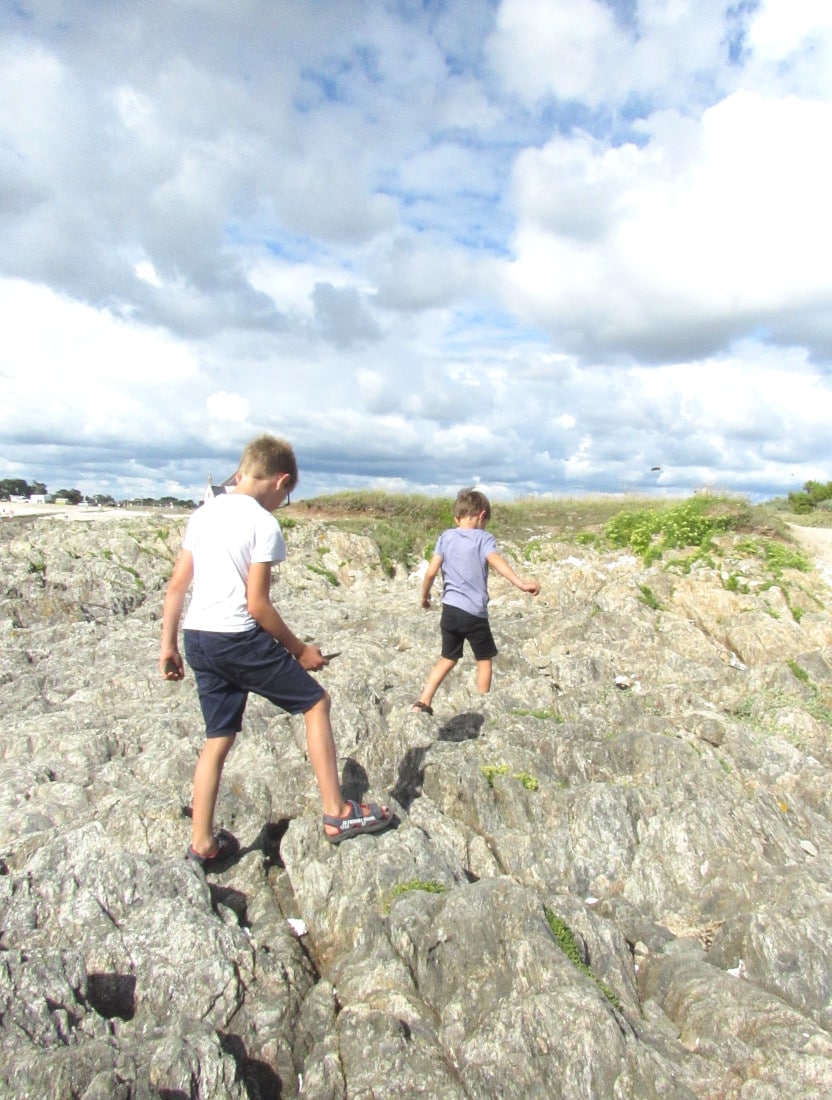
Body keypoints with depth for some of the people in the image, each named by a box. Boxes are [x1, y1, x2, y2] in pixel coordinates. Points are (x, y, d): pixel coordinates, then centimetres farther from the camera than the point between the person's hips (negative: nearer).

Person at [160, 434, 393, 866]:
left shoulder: (203, 514, 11)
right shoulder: (263, 522, -11)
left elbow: (176, 586, 10)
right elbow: (257, 604, -14)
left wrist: (168, 644, 17)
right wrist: (298, 649, -3)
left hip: (197, 638, 8)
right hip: (238, 638, -7)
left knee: (218, 739, 18)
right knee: (315, 702, 8)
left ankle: (202, 844, 26)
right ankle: (337, 814, 11)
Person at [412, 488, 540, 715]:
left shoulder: (445, 537, 5)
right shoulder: (484, 538, -5)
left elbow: (431, 571, 0)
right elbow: (496, 561, -24)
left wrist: (425, 595, 16)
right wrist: (521, 583, -35)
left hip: (449, 609, 4)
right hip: (474, 612, -4)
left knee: (448, 658, 20)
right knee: (484, 659, 16)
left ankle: (422, 702, 16)